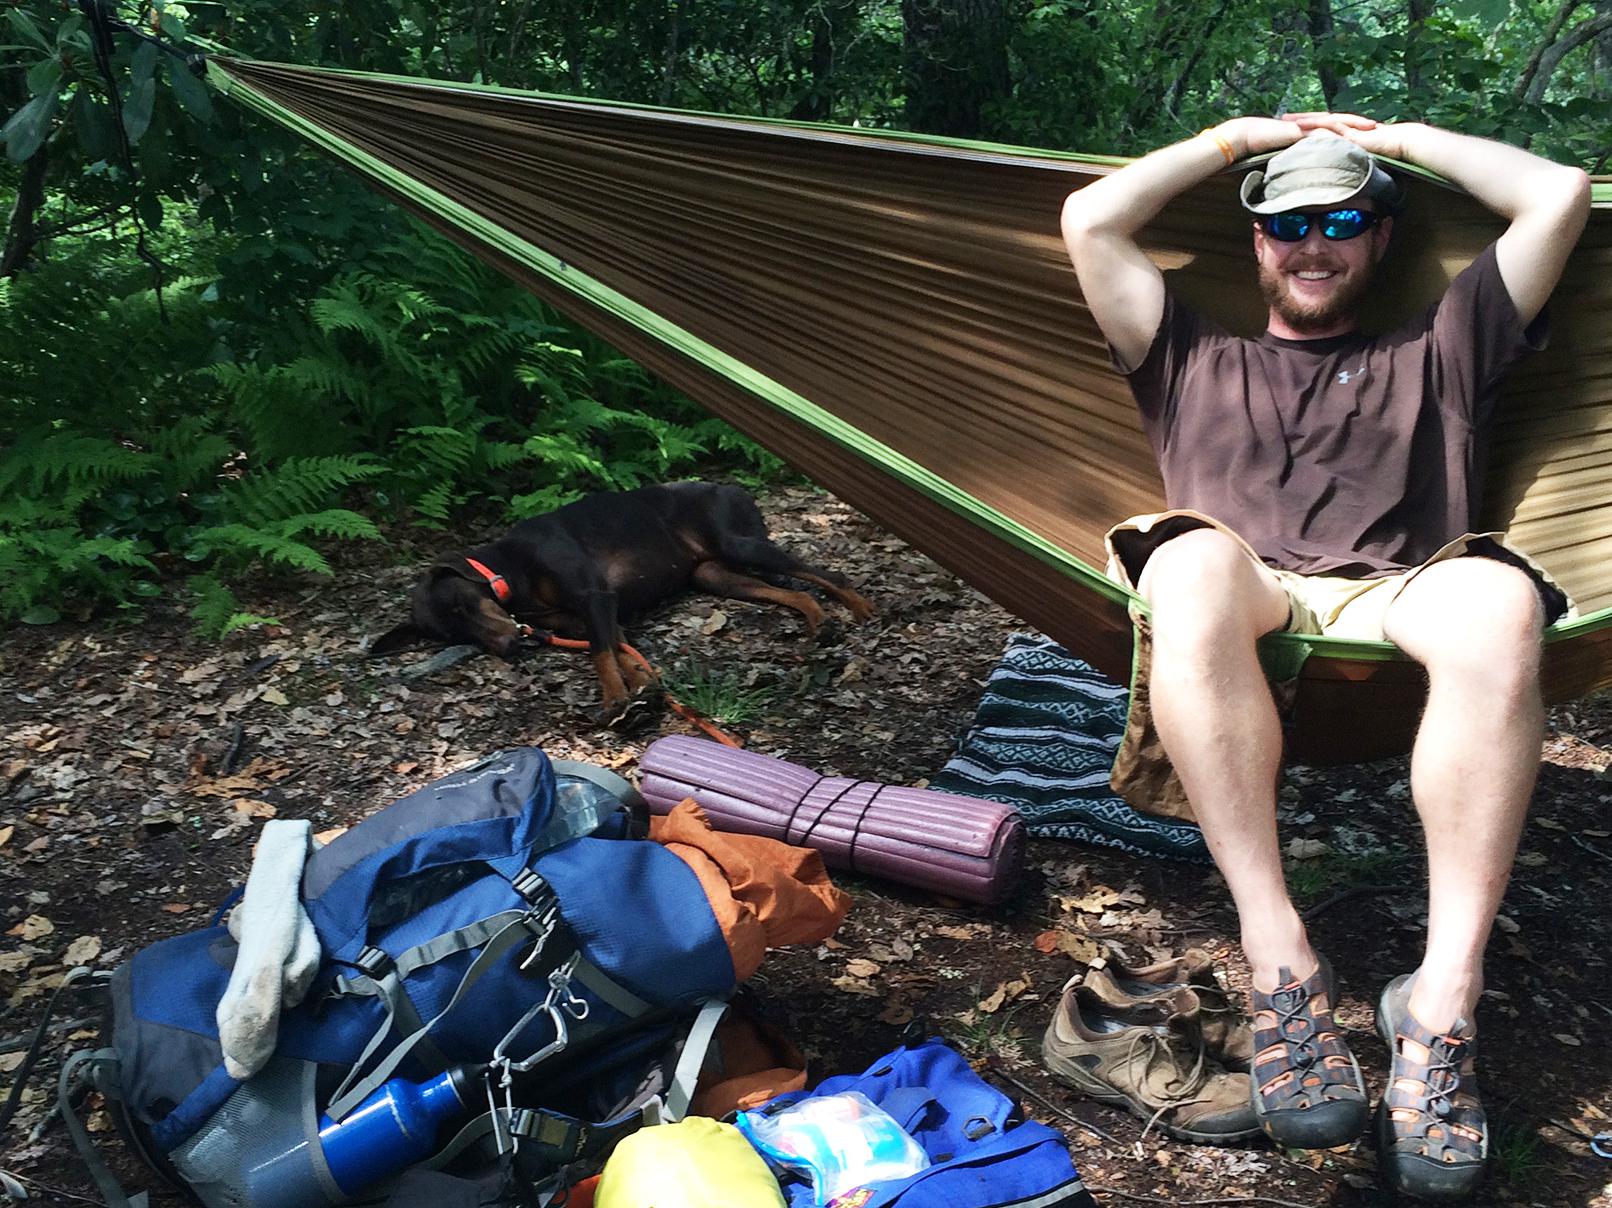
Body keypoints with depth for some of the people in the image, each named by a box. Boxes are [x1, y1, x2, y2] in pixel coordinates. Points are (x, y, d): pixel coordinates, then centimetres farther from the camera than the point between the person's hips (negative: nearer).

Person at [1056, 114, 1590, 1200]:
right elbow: (1091, 221, 23)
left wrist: (1402, 137, 33)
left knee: (1501, 599, -35)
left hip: (1403, 602, 1)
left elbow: (1559, 197, 24)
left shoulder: (1436, 357, 32)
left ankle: (1444, 993, -36)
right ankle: (1281, 961, -38)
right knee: (1194, 563, -37)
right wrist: (1241, 134, 32)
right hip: (1245, 603, 0)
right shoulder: (1195, 363, 32)